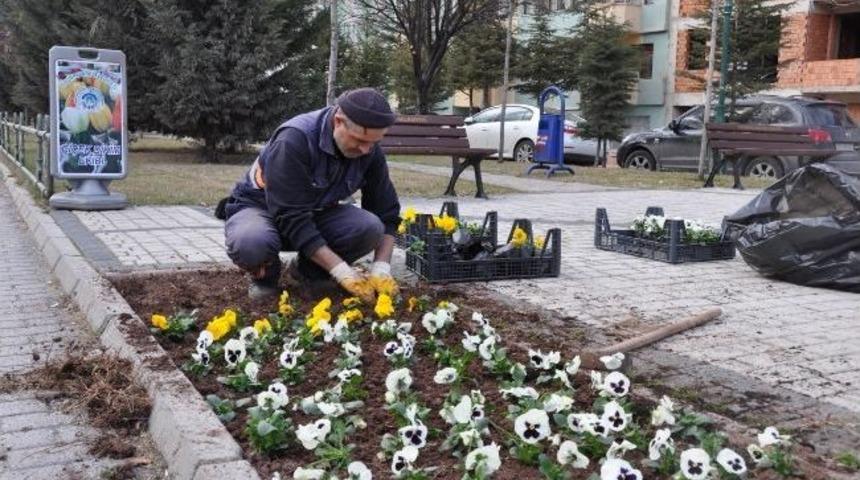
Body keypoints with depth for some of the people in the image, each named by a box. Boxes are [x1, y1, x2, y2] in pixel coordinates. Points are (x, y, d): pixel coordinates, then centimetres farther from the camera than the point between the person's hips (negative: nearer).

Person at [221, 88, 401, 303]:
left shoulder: (369, 150, -15)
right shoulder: (294, 139, -32)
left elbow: (387, 213, -7)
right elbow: (292, 218, -35)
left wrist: (381, 269, -22)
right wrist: (342, 272, -37)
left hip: (316, 213, 5)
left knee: (369, 227, -27)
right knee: (250, 243, -41)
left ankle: (306, 272, 0)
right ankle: (265, 274, -2)